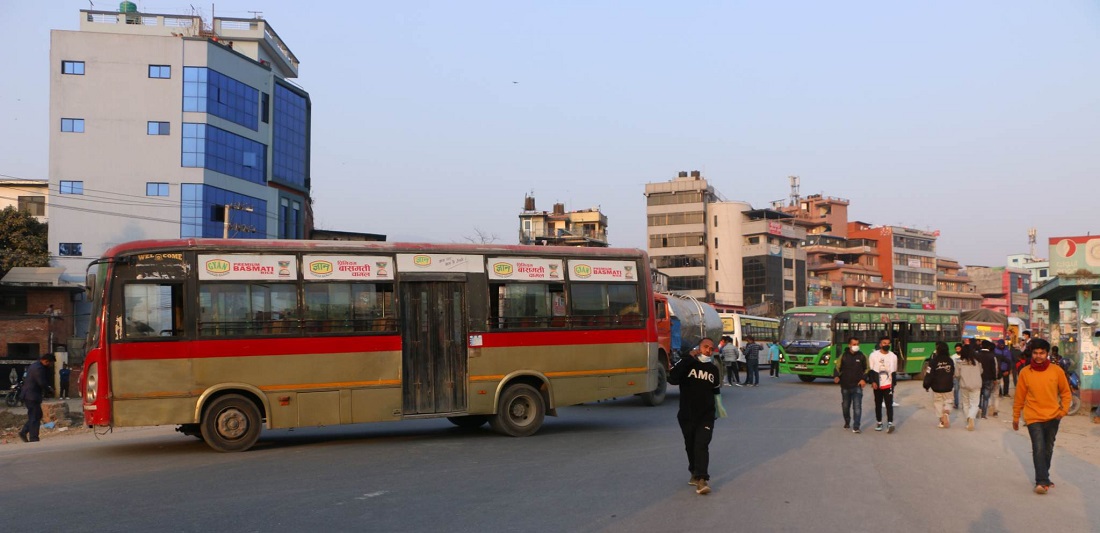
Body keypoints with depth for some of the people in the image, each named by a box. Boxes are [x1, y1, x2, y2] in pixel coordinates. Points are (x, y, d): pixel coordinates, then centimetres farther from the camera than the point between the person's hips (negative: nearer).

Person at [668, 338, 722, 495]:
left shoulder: (713, 369, 9)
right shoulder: (687, 363, -5)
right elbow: (672, 379, -26)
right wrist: (689, 358, -24)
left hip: (706, 416, 1)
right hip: (687, 415, 0)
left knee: (702, 445, -14)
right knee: (690, 446, 13)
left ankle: (701, 479, -18)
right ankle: (695, 472, 36)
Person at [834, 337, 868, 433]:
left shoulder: (862, 356, 2)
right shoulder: (843, 356, 3)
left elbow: (867, 369, 9)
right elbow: (837, 368, 7)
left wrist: (864, 379, -7)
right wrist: (836, 376, -13)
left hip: (857, 386, -2)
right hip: (845, 386, 2)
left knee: (857, 406, -12)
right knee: (845, 406, 14)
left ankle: (856, 427, -11)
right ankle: (847, 422, 37)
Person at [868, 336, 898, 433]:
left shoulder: (893, 356, 4)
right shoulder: (874, 355, -2)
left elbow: (894, 372, 11)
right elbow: (871, 370, -1)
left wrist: (893, 384, 10)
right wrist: (873, 382, -12)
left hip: (888, 385, 0)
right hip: (877, 385, 0)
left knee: (889, 404, -10)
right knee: (878, 404, 9)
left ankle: (890, 424, -15)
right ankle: (879, 422, 21)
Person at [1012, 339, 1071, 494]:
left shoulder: (1057, 371, -3)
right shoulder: (1025, 373, -6)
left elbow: (1065, 392, 9)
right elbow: (1019, 397, 2)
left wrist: (1063, 410, -3)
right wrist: (1015, 418, 7)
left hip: (1052, 417, 2)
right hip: (1033, 418, -2)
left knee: (1048, 449, 13)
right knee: (1038, 448, -13)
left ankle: (1044, 477, 28)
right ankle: (1042, 481, -12)